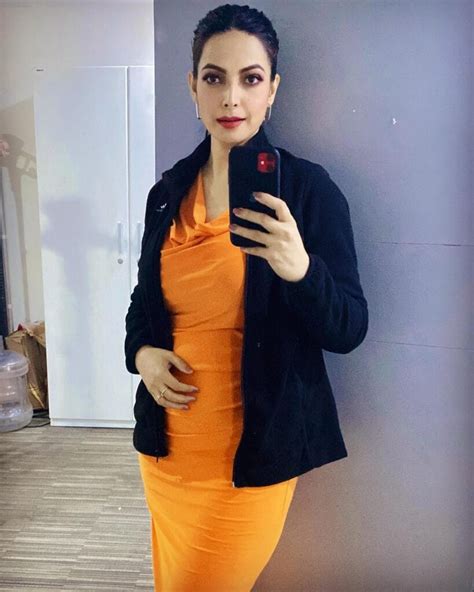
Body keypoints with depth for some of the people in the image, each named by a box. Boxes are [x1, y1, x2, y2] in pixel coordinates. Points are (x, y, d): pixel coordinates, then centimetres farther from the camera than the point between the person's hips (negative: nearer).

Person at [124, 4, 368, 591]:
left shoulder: (308, 187, -11)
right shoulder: (167, 191, 3)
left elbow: (349, 330, -12)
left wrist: (299, 268, -31)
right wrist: (142, 352, -6)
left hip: (255, 451, -5)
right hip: (167, 443, 5)